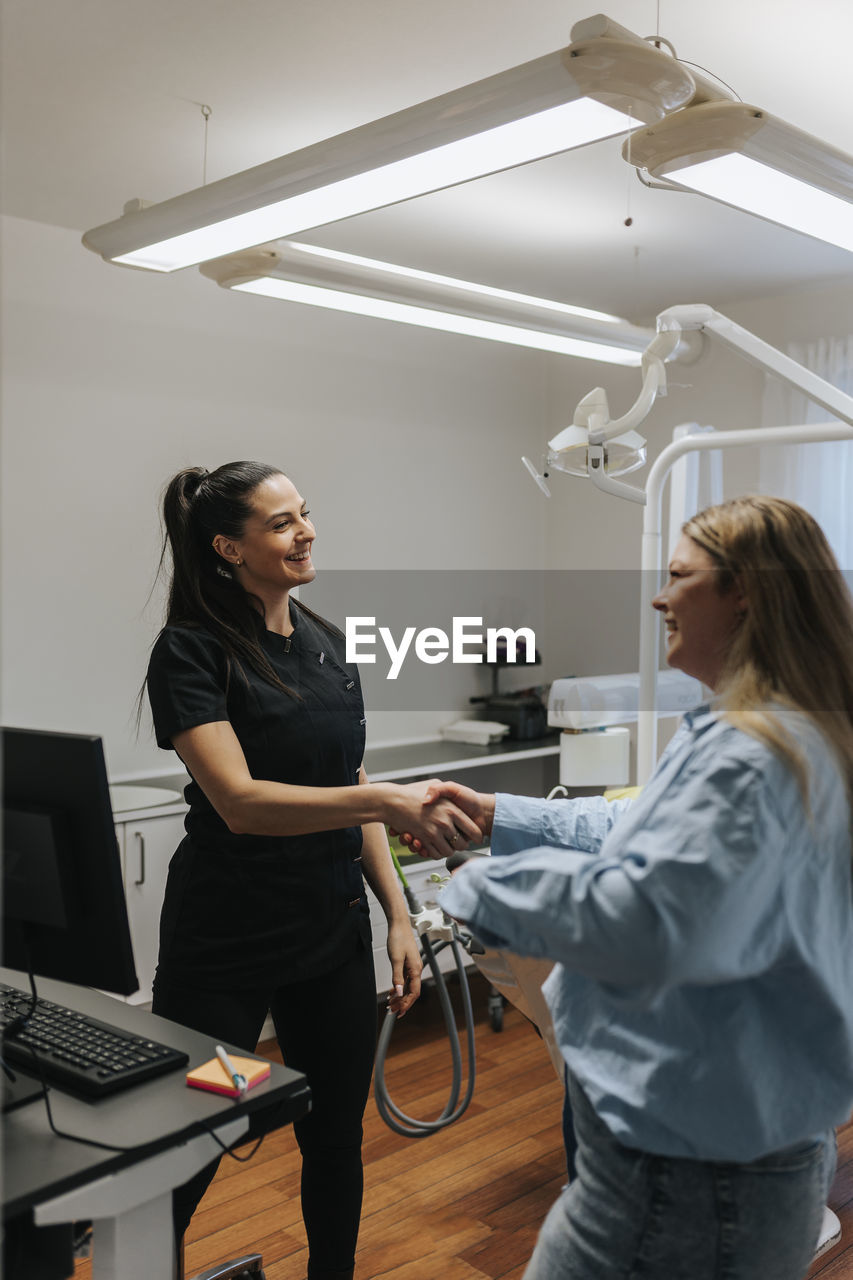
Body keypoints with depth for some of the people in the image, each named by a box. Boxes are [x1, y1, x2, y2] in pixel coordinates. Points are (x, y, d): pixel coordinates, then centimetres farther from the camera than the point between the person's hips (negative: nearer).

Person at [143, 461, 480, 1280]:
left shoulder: (328, 644, 6)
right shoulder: (192, 651, -13)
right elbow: (239, 800, -25)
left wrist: (397, 914, 7)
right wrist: (390, 802, -35)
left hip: (333, 935, 6)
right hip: (224, 944, -5)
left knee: (336, 1142, 16)